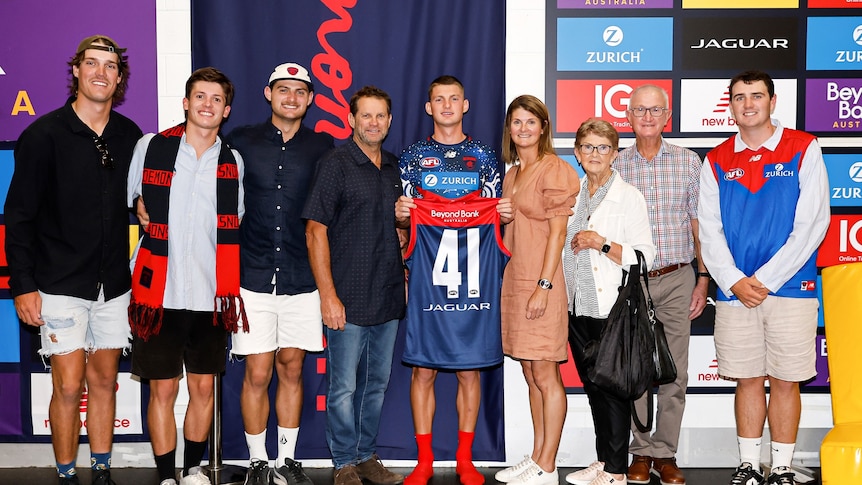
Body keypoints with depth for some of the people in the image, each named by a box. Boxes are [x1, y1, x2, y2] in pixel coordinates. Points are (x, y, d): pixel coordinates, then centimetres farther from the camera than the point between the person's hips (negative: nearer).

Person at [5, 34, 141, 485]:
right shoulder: (44, 135, -5)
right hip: (62, 286, -3)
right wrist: (23, 285, -10)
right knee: (69, 385, -2)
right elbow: (19, 215, -5)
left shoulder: (130, 137, 5)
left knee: (104, 380, 11)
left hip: (115, 285, 4)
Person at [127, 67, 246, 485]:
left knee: (203, 387, 10)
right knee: (163, 389, 3)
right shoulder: (150, 147, 1)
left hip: (211, 294, 2)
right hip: (160, 293, -2)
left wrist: (231, 286, 7)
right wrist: (140, 210, -3)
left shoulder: (233, 162, 6)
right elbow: (128, 198, 14)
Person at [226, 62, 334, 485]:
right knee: (257, 374, 1)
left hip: (302, 279, 1)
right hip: (254, 277, -1)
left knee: (292, 370, 9)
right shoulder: (240, 142, 3)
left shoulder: (321, 147, 6)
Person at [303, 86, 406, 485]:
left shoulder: (394, 168, 12)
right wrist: (328, 295, -15)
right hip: (348, 299, -6)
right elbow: (315, 231, -11)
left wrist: (402, 279, 14)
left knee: (376, 383, 14)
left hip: (388, 298, 6)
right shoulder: (335, 164, -7)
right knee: (343, 387, 2)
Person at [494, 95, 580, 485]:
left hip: (541, 282, -8)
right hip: (514, 280, 8)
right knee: (530, 373, 12)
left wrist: (543, 286, -18)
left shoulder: (554, 170, -8)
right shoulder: (512, 173, 16)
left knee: (545, 374, -3)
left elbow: (557, 232, -13)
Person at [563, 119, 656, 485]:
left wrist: (602, 244, -19)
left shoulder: (629, 197, -6)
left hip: (612, 309, -6)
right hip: (578, 307, 6)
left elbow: (645, 256, -12)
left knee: (613, 389, 0)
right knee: (592, 386, 13)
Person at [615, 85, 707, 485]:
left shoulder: (688, 161, 4)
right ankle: (641, 452, 17)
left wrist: (703, 279, 3)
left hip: (677, 279, 0)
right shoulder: (615, 165, 3)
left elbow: (699, 225, 6)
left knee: (674, 372, 3)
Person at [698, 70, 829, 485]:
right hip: (734, 292, 2)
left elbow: (812, 223, -8)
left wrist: (765, 279, -12)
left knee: (784, 382, 4)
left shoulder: (804, 149, -1)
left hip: (789, 289, -2)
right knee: (748, 381, 9)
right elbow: (709, 231, 4)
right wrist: (734, 281, -10)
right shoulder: (716, 161, 7)